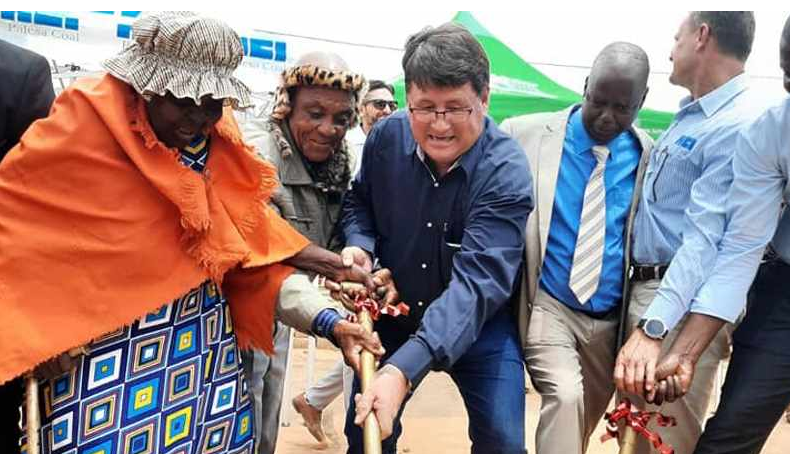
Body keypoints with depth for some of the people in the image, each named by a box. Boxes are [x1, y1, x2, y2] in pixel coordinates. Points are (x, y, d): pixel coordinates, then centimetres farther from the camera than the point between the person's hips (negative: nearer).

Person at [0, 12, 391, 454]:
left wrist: (328, 323, -8)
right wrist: (38, 334, -15)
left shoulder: (222, 146, 1)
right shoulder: (82, 127, -13)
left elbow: (255, 256, 1)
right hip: (100, 352, -4)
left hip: (205, 348, 4)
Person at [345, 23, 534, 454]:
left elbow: (477, 281, -36)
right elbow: (359, 201, 7)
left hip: (480, 325, -3)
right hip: (393, 315, 4)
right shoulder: (386, 136, -13)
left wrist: (404, 369, -48)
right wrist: (359, 244, -17)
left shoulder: (506, 172, -26)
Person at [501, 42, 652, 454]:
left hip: (611, 320, 3)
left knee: (585, 418, 15)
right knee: (565, 396, -24)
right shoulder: (524, 135, -8)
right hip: (546, 306, -3)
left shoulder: (650, 157, -1)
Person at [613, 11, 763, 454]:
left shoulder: (738, 126, -17)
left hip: (683, 303, -9)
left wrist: (651, 328, -33)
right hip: (644, 287, 9)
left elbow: (705, 238, -26)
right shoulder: (690, 115, 13)